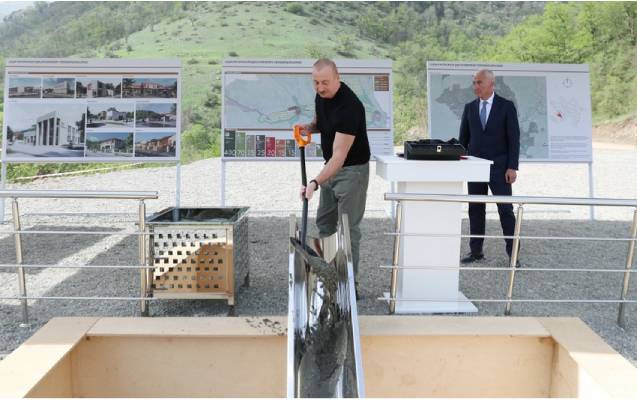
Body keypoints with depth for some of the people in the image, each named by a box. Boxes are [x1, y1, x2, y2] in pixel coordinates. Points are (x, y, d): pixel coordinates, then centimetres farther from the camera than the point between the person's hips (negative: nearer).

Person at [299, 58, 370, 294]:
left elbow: (339, 155, -35)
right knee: (324, 222, 16)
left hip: (352, 169, -9)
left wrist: (315, 183, -44)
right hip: (331, 167, 9)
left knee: (348, 228, -5)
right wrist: (310, 127, -6)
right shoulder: (321, 96, -4)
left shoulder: (349, 106, -30)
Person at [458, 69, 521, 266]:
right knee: (475, 209, 7)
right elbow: (463, 138, 12)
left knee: (506, 210, -2)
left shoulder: (506, 106, -2)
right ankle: (476, 251, 15)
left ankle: (513, 253, 4)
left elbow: (514, 138, -5)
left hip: (499, 166, -4)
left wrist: (512, 167, -12)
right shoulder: (470, 107, 8)